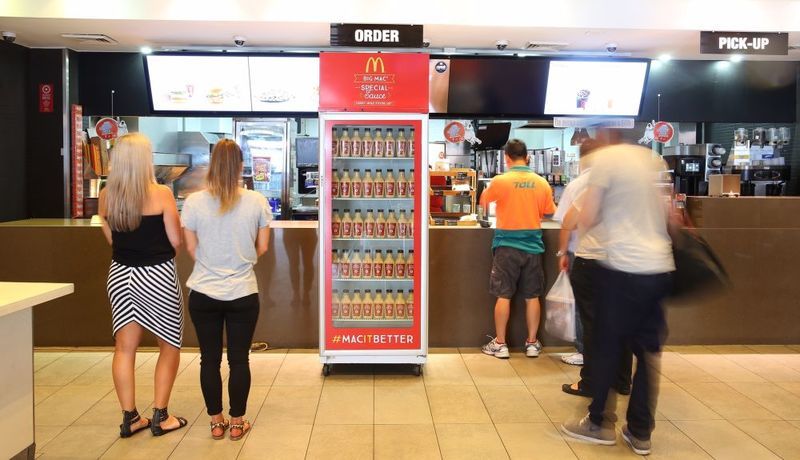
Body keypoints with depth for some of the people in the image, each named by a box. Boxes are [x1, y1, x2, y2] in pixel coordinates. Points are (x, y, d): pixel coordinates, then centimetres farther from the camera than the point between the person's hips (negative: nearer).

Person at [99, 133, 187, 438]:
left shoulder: (106, 195, -1)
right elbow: (176, 241, -11)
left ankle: (130, 418, 18)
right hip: (156, 275, -4)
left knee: (125, 347, 12)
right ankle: (160, 417, 15)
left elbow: (111, 238, 9)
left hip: (121, 274, 5)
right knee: (170, 346, 11)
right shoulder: (161, 194, -14)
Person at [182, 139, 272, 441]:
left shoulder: (194, 201, -8)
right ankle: (237, 422, 22)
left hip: (203, 294, 1)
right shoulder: (257, 201, -8)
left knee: (210, 359, 13)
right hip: (243, 294, 0)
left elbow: (191, 249, 0)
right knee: (239, 359, 11)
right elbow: (262, 248, 0)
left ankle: (216, 422, 25)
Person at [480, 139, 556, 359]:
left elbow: (483, 203, 6)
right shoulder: (541, 183, 0)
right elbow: (549, 213, 9)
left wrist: (487, 191, 25)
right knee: (532, 296, 10)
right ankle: (532, 343, 17)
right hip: (533, 246, 3)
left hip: (507, 245, -3)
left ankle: (500, 344, 9)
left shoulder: (500, 181, -9)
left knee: (503, 295, 3)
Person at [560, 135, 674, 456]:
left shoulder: (606, 158, -5)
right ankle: (640, 432, 18)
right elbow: (664, 216, 18)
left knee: (606, 348, 8)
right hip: (660, 268, 6)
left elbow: (586, 221, -5)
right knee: (648, 351, 11)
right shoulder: (652, 159, 12)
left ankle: (598, 424, 21)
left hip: (624, 268, -6)